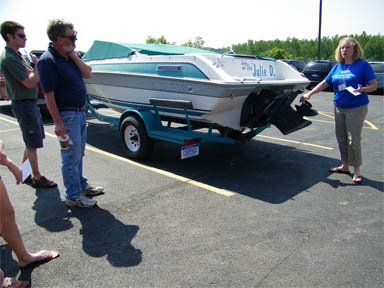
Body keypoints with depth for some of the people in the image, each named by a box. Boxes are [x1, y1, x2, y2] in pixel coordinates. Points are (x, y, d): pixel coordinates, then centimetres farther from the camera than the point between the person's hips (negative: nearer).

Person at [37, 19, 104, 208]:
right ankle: (73, 196, 13)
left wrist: (73, 55, -5)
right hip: (67, 115, -9)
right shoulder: (48, 61, -17)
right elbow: (48, 95, -20)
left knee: (78, 154, 20)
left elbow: (87, 74, 3)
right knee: (71, 157, 0)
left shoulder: (69, 56, 8)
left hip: (80, 113, 9)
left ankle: (81, 185, 37)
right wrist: (58, 123, -22)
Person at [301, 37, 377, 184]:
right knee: (341, 138, 11)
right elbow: (324, 83, 16)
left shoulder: (363, 65, -5)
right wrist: (309, 94, 11)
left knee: (353, 140, -6)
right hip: (339, 107, 6)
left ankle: (356, 171, 5)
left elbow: (374, 85, -6)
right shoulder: (337, 67, 12)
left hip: (356, 108, -6)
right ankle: (344, 166, 25)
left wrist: (363, 89, -26)